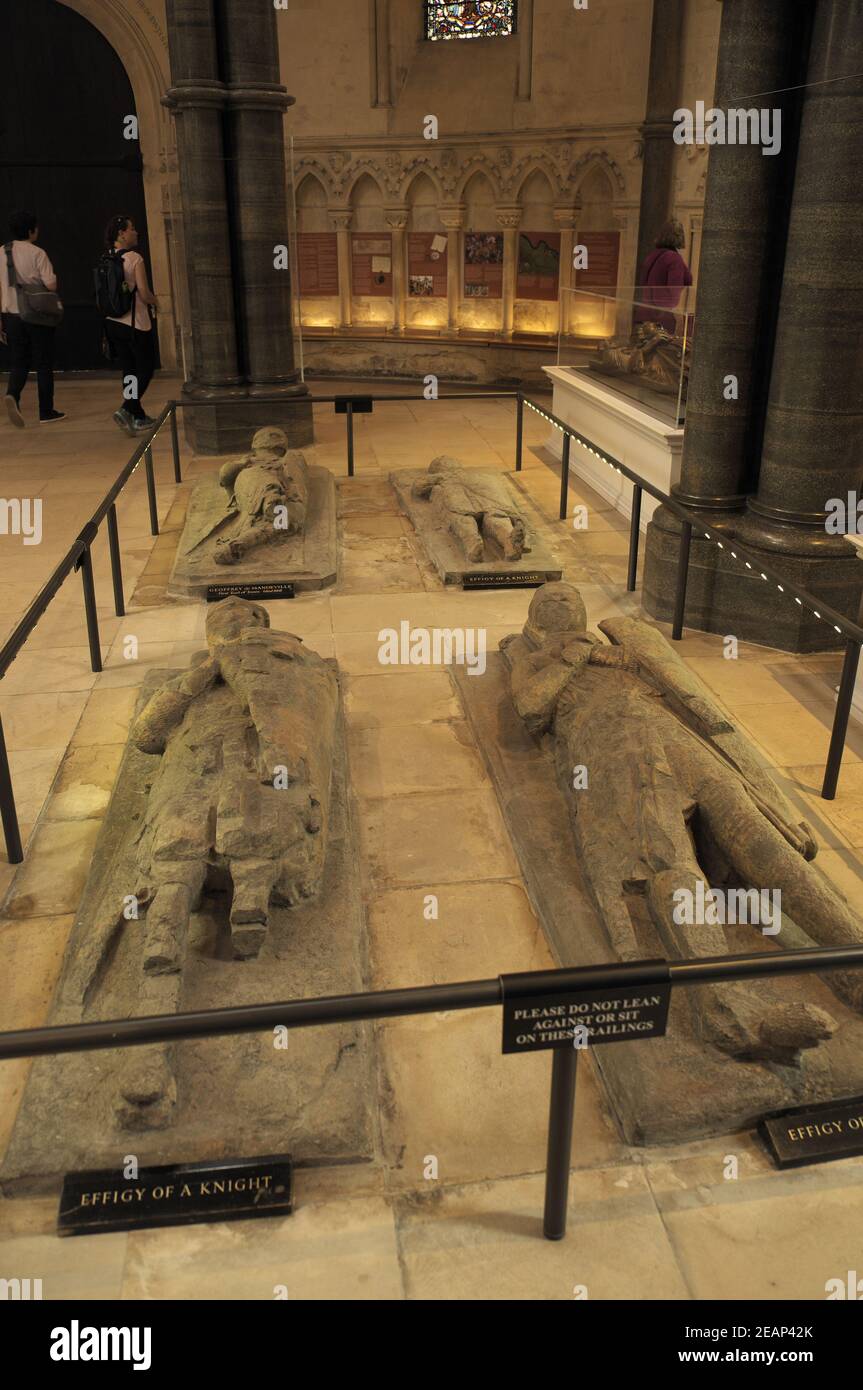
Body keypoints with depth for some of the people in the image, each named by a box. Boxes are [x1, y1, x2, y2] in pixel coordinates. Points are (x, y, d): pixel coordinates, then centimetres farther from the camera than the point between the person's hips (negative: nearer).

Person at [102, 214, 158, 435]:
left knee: (129, 371, 13)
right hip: (136, 322, -7)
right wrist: (154, 301, 4)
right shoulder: (134, 258, -14)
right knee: (146, 369, 4)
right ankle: (126, 410, -12)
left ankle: (139, 417, 17)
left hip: (113, 323, 7)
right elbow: (144, 293, -17)